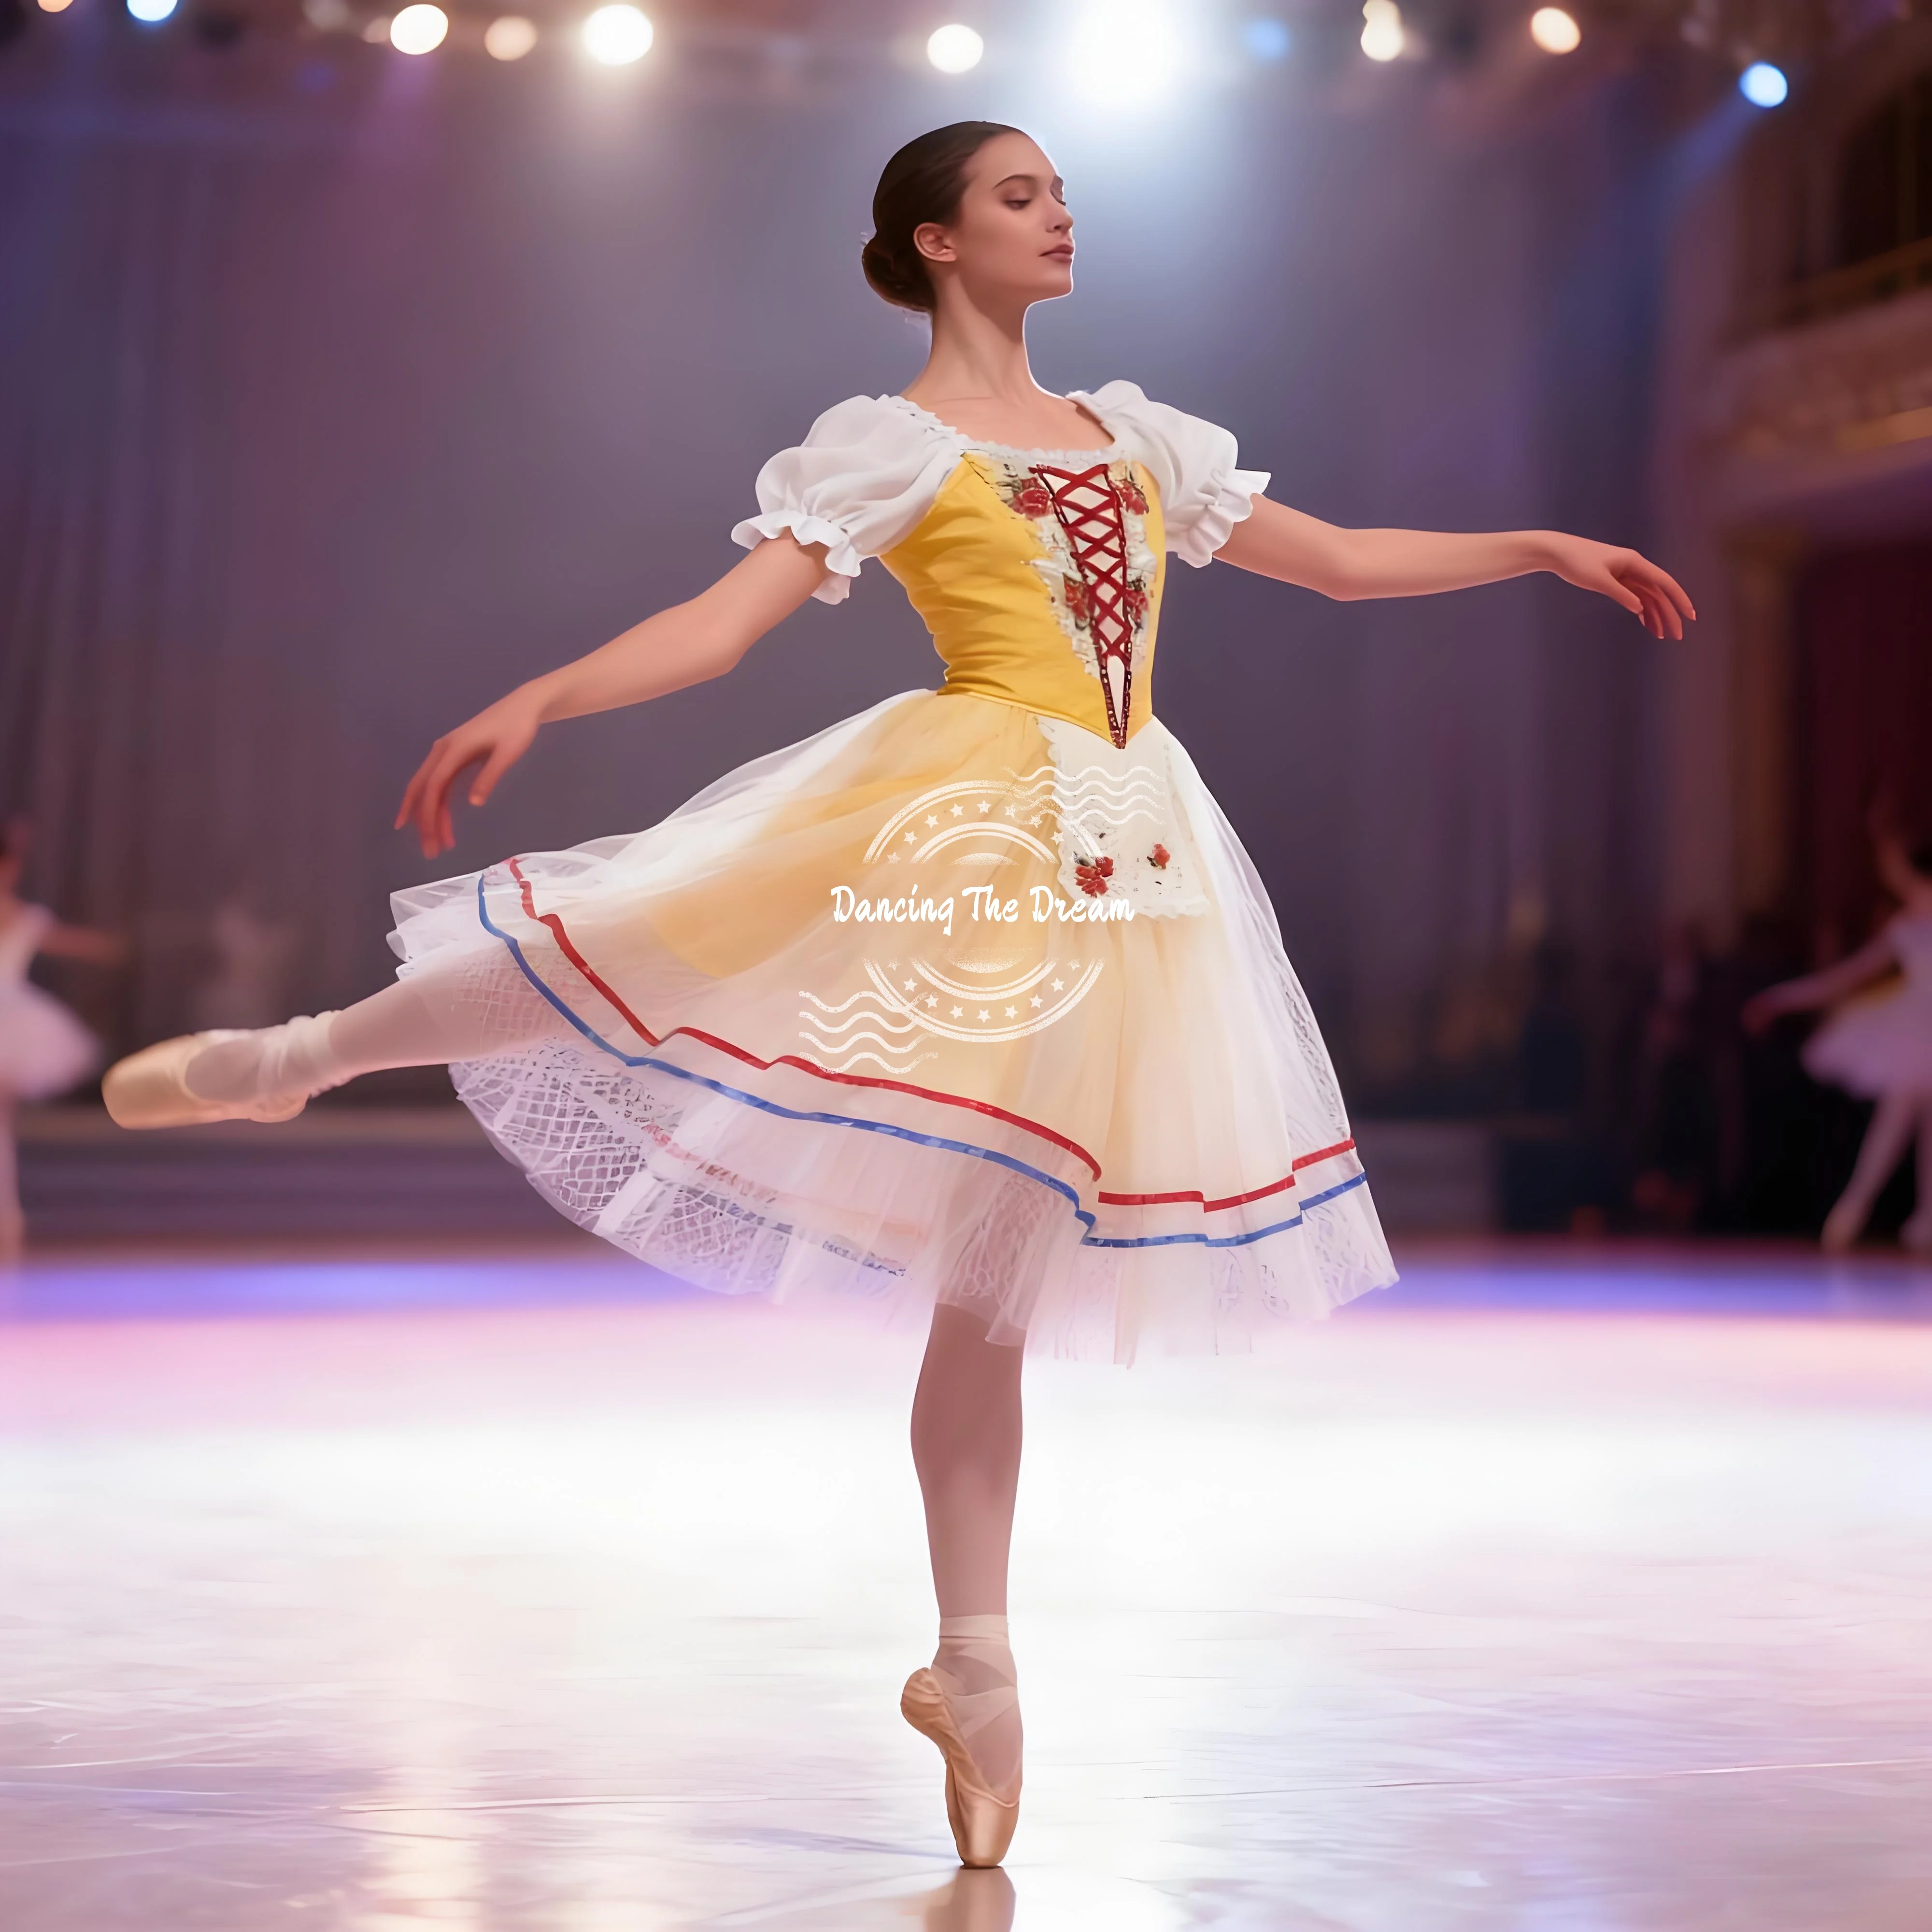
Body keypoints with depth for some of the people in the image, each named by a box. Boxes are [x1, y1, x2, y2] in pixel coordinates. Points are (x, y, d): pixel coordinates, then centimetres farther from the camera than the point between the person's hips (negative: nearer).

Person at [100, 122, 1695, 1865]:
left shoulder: (1139, 436, 19)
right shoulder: (891, 445, 3)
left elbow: (1340, 563, 25)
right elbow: (724, 619, -8)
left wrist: (1543, 548, 21)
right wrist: (532, 701, -22)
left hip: (1112, 858, 4)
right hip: (961, 809, -4)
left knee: (993, 1280, 4)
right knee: (639, 957, -20)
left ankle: (975, 1670, 9)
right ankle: (288, 1059, 6)